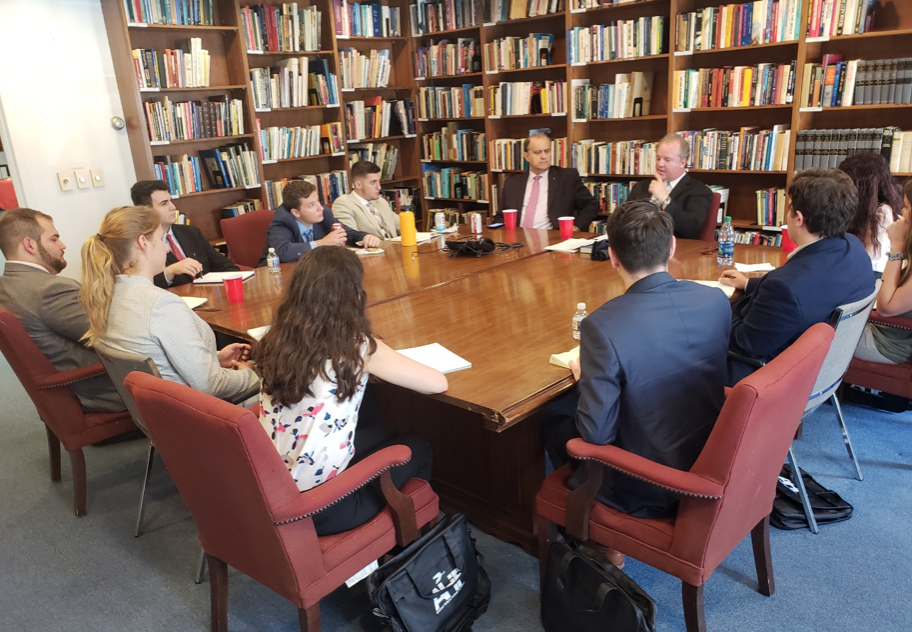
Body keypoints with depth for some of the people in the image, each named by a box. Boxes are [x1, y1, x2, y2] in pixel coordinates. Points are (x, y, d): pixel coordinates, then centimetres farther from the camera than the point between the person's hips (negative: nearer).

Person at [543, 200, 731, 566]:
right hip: (712, 468, 6)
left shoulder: (602, 326, -29)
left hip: (649, 493, -6)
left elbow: (596, 434, -22)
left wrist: (583, 377, -3)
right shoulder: (716, 300, -10)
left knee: (554, 424, 18)